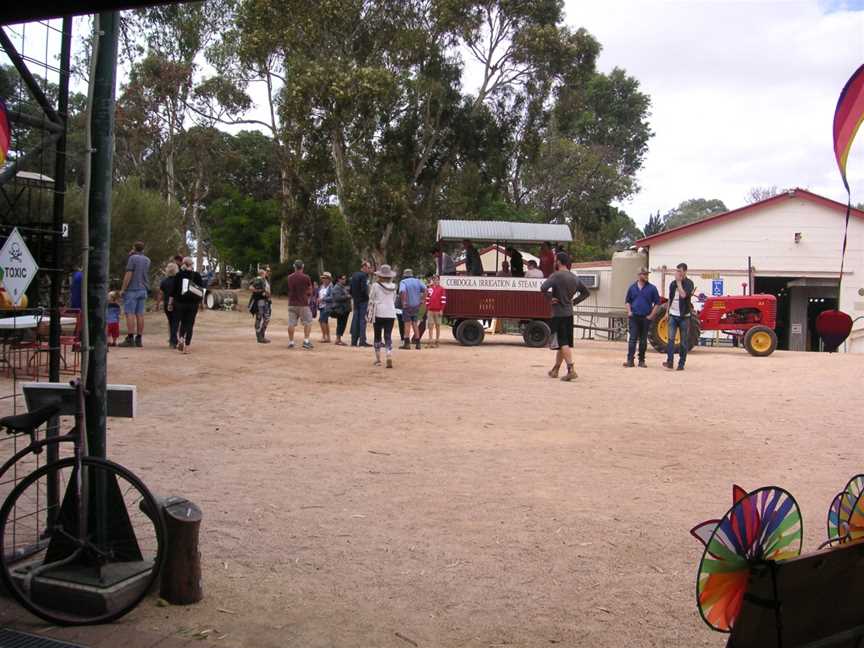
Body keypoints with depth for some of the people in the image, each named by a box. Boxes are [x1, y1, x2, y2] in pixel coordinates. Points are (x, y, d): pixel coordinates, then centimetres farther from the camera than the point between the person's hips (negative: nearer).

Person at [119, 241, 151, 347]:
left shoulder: (133, 258, -8)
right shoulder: (147, 260, 12)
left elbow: (128, 274, -14)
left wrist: (123, 289, -10)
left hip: (132, 290, -6)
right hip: (143, 290, 6)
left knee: (130, 314, -6)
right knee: (140, 314, 6)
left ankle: (130, 338, -11)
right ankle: (139, 339, 6)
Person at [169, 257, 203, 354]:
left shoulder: (178, 275, 0)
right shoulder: (197, 275, -1)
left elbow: (173, 290, 1)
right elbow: (201, 290, 1)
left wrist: (170, 303, 8)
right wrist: (198, 301, 15)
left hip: (179, 303, 1)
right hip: (193, 304, -1)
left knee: (181, 322, 17)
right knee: (189, 324, 3)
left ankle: (180, 338, -7)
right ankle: (186, 347, -2)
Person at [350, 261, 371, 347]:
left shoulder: (354, 275, 13)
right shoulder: (364, 276, -12)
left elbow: (351, 289, 14)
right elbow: (364, 289, -21)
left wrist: (353, 296, 17)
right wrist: (367, 297, -9)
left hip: (356, 300, 8)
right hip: (363, 301, -8)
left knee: (355, 320, 9)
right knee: (362, 320, -6)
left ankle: (354, 341, 12)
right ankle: (362, 341, -8)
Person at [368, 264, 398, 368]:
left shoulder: (376, 285, -6)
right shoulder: (393, 286, 4)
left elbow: (371, 301, -3)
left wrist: (370, 314, 3)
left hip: (378, 314, -2)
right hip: (391, 314, 2)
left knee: (378, 337, 11)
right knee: (388, 336, 1)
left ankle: (378, 359, 16)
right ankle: (389, 358, -16)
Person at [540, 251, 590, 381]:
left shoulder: (556, 276, -13)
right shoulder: (574, 278, 11)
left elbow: (543, 288, -27)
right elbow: (585, 292, 20)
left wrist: (550, 298, -12)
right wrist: (574, 301, 14)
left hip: (558, 314, -7)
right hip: (569, 314, 7)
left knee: (563, 343, -7)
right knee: (562, 343, 15)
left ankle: (571, 370, -15)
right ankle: (555, 369, 26)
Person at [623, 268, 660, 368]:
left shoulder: (652, 288, 1)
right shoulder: (632, 287, 6)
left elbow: (657, 302, 3)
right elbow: (627, 301, 16)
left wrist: (651, 315, -4)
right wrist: (629, 311, 1)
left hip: (646, 318, 0)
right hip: (634, 317, 0)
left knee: (643, 340, 6)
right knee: (632, 339, -6)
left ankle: (641, 360, 13)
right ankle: (630, 360, -9)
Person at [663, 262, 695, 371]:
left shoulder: (689, 283, -6)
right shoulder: (673, 284, 9)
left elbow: (683, 295, -24)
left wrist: (679, 282, -16)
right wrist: (667, 311, 15)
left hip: (684, 316, -3)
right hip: (673, 315, 4)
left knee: (683, 341, 3)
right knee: (671, 338, -10)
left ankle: (681, 364, 8)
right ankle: (670, 361, -14)